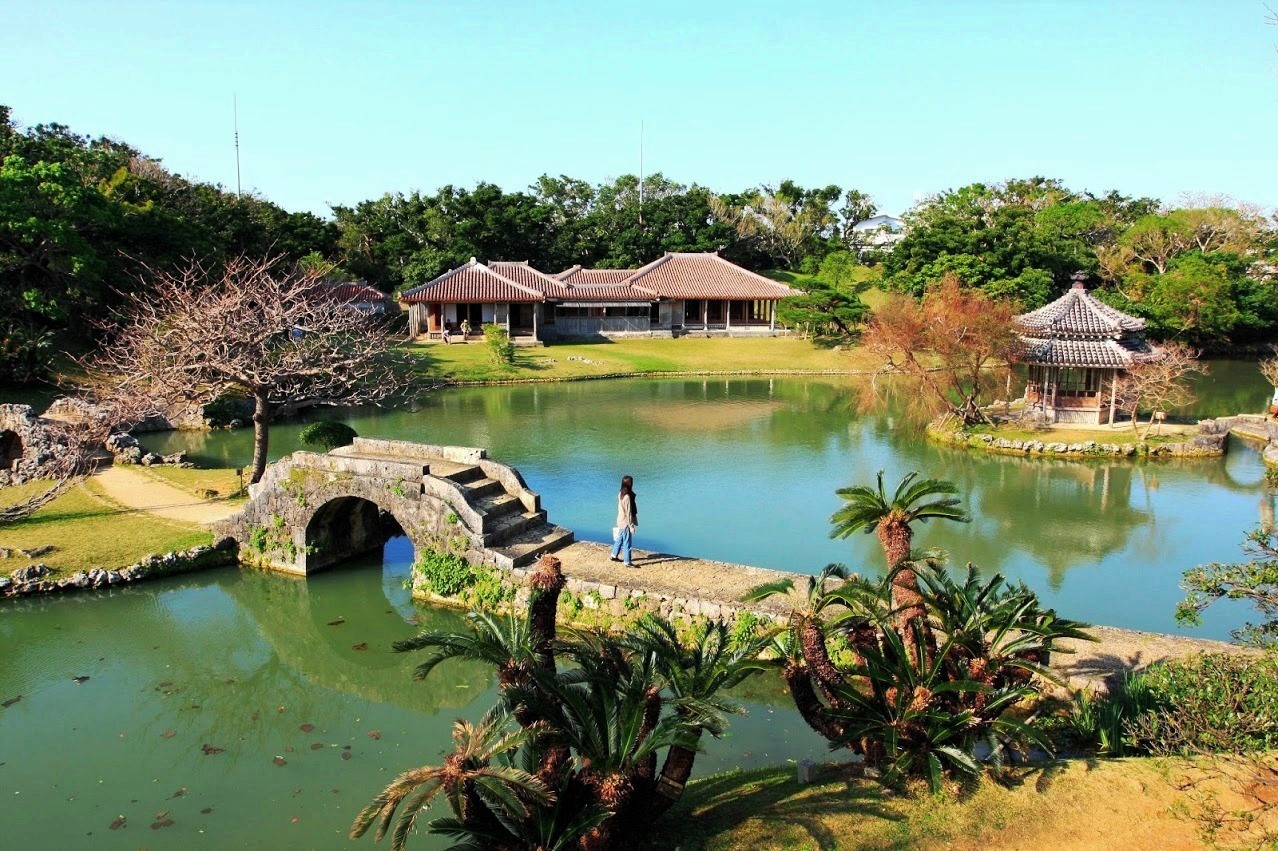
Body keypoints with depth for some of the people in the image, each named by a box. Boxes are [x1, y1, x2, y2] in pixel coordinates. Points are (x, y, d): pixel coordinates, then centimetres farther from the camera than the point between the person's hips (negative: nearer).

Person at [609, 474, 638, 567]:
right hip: (626, 523, -9)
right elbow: (628, 513, -22)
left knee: (619, 539, 24)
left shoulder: (620, 494, 1)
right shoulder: (627, 497, -25)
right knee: (627, 543, 2)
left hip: (620, 521, 9)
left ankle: (614, 555, 38)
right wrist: (631, 526, -17)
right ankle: (627, 562, 10)